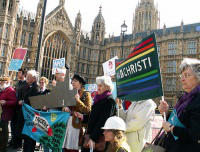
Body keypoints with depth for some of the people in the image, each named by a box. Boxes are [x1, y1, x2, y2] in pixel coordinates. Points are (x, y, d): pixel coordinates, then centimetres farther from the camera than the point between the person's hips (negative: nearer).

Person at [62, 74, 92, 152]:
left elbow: (87, 110, -8)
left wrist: (78, 100, -18)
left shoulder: (86, 94, 1)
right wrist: (65, 108, 0)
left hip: (77, 123, -5)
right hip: (67, 122, 5)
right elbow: (64, 106, 23)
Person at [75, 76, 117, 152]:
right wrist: (82, 116, 6)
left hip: (100, 138, -7)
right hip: (91, 135, 7)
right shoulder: (99, 100, 13)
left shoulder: (110, 101, -13)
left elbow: (103, 121, -19)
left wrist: (93, 138, -21)